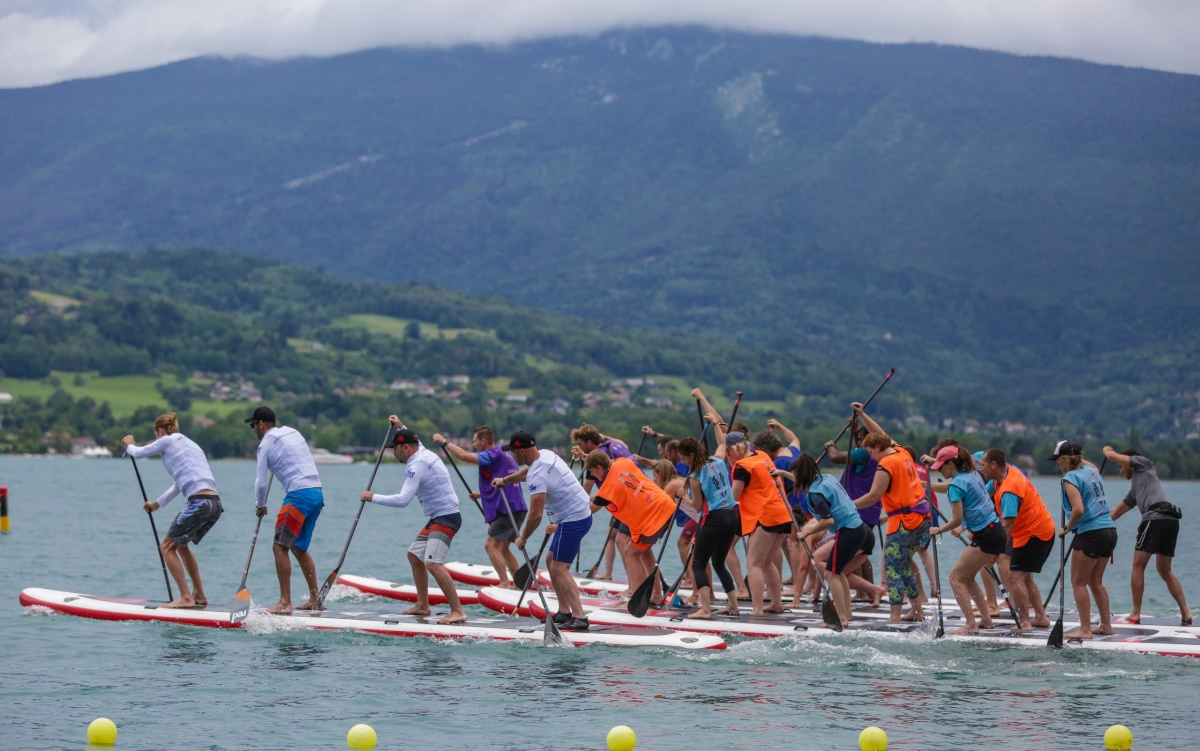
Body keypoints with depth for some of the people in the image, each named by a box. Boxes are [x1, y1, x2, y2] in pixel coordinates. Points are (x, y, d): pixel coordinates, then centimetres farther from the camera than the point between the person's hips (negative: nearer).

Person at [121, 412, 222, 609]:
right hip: (215, 503, 8)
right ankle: (199, 596, 25)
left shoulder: (167, 441, 4)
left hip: (199, 502, -8)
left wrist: (128, 445, 39)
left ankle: (186, 598, -9)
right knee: (180, 545, 25)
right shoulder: (189, 444, 29)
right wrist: (158, 504, 49)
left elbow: (138, 453, 16)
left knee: (167, 547, 0)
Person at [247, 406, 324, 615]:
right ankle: (315, 600, 17)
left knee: (280, 547, -7)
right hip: (317, 493, 8)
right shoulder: (293, 432, 21)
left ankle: (284, 603, -13)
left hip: (299, 495, -8)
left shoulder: (266, 443, 0)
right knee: (299, 548, 18)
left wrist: (260, 506, 15)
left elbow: (261, 482, 1)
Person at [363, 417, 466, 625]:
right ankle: (422, 605, 27)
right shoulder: (425, 452, 12)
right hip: (438, 518, 11)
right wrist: (401, 427, 45)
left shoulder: (416, 465, -18)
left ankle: (457, 611, -28)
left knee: (433, 563, -24)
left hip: (445, 518, -11)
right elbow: (417, 444, 42)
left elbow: (402, 500, -27)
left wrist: (373, 497, -17)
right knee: (414, 555, 21)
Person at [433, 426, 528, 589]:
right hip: (517, 508, 10)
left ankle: (505, 583, -15)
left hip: (507, 509, -10)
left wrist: (444, 442, -11)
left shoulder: (493, 455, -11)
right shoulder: (504, 456, 19)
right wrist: (481, 494, 20)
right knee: (502, 547, 17)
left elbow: (464, 456, -21)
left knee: (491, 545, -9)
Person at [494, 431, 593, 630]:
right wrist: (505, 480, 43)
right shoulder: (546, 455, 7)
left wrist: (523, 538, -11)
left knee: (559, 568, -13)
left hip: (572, 520, -11)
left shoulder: (538, 476, -23)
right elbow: (527, 471, 32)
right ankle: (564, 612, 19)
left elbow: (536, 514, -24)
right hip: (581, 514, 11)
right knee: (552, 560, 19)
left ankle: (580, 617, -21)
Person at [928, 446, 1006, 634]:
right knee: (966, 577, 19)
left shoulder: (956, 485, -13)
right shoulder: (972, 475, 14)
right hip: (997, 532, 9)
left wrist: (938, 530, -1)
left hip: (986, 537, -9)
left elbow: (957, 520, -16)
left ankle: (970, 624, -9)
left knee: (956, 577, -3)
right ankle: (986, 619, 20)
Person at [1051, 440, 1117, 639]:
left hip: (1091, 533, -8)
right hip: (1110, 531, 8)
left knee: (1078, 583, 0)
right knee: (1095, 581, 19)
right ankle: (1106, 625, 20)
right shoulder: (1091, 469, 12)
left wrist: (1066, 528, -10)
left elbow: (1078, 510, -23)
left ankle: (1085, 629, -4)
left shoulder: (1070, 478, -12)